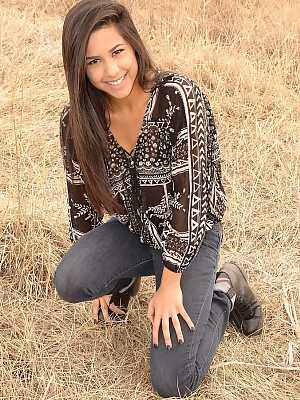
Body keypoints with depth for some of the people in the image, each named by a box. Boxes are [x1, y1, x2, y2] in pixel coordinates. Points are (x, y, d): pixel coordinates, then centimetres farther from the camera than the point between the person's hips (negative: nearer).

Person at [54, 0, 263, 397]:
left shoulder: (179, 97, -26)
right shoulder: (77, 119, -11)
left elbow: (190, 194, -25)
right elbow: (81, 199, 0)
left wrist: (170, 284, -21)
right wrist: (100, 277, 6)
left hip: (192, 232, -4)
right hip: (133, 228, 4)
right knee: (68, 282, -27)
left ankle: (225, 289, 13)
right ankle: (126, 277, 9)